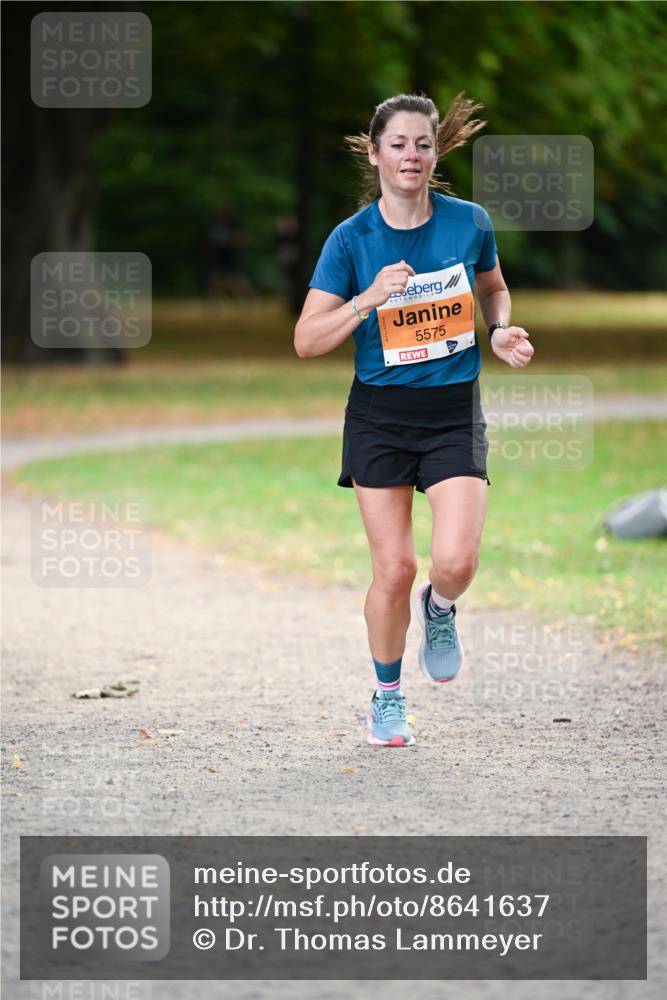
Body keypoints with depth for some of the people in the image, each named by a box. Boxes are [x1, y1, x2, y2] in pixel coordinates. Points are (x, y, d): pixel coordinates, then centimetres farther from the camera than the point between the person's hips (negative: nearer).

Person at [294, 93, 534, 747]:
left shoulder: (469, 222, -3)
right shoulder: (352, 239, -8)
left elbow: (493, 288, 18)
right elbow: (306, 341, -9)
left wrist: (502, 333, -2)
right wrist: (370, 298, -22)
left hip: (455, 412, 1)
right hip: (380, 415, -1)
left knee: (455, 561, -16)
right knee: (394, 568, -2)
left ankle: (440, 608, 21)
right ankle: (387, 696, 21)